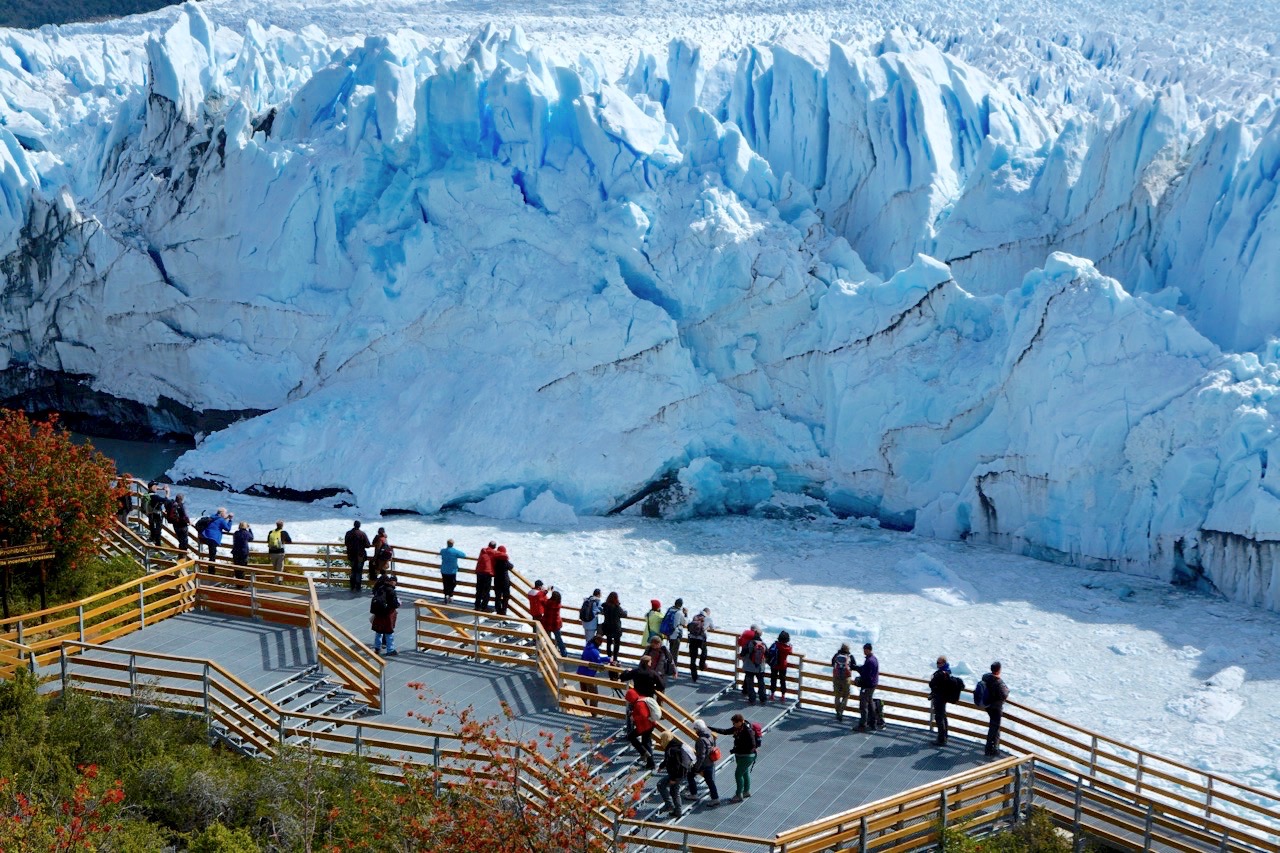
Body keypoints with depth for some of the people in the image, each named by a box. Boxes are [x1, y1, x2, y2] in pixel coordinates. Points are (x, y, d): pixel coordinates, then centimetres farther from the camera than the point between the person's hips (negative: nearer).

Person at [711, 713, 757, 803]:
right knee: (745, 773, 22)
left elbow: (752, 745, -26)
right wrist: (711, 728, 3)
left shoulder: (748, 731, -27)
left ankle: (738, 796, 8)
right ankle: (746, 792, 38)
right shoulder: (737, 728, -1)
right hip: (740, 755, 9)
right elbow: (725, 731, 9)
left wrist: (737, 750, -20)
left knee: (738, 774, -4)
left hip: (747, 756, -9)